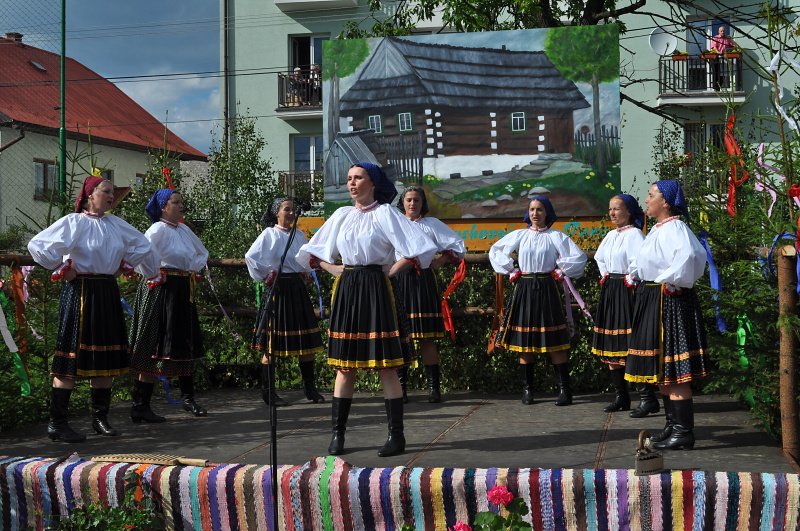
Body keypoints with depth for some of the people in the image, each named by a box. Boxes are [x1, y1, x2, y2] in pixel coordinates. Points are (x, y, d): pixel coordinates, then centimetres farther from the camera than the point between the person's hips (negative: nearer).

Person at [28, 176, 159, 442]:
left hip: (107, 293, 7)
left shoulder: (116, 224, 9)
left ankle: (100, 418, 19)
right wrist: (60, 268, -11)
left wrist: (125, 265, 16)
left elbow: (142, 245, 22)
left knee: (107, 358, 8)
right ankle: (56, 423, -2)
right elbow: (37, 245, -16)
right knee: (72, 357, -7)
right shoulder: (74, 222, -8)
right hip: (80, 292, -7)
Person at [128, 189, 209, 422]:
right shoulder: (158, 230, -11)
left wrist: (193, 270, 12)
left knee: (186, 345, 13)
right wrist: (153, 274, -17)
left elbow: (203, 252, 27)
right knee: (154, 349, -7)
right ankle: (140, 405, -2)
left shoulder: (184, 229, 12)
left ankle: (188, 398, 24)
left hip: (184, 290, 8)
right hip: (162, 289, -8)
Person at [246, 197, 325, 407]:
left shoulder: (299, 235, 11)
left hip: (298, 288, 6)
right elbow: (251, 257, -17)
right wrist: (265, 277, -11)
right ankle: (267, 392, 7)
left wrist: (306, 273, 13)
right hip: (278, 289, -6)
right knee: (271, 343, 0)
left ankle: (310, 388, 15)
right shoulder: (269, 234, -8)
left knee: (307, 341, 6)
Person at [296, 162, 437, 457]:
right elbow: (312, 250, 24)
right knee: (344, 366, 5)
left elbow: (420, 247, -12)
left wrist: (392, 269, -8)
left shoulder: (385, 214, -3)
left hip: (376, 290, -5)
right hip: (346, 291, 5)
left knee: (386, 367, -3)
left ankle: (396, 436, 3)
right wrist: (332, 268, 10)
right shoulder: (342, 215, 12)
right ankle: (337, 434, 11)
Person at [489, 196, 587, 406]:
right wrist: (510, 270, 7)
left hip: (546, 290, -3)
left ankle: (564, 388, 0)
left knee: (554, 342, -4)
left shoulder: (555, 236, 1)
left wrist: (561, 271, -2)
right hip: (524, 289, 3)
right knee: (524, 341, 3)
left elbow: (579, 257, -3)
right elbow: (495, 251, 14)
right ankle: (527, 388, 10)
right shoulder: (520, 235, 9)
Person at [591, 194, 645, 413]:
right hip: (609, 291, 9)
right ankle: (621, 396, 17)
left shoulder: (634, 234, -11)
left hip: (627, 292, -9)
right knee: (609, 346, 9)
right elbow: (600, 257, 32)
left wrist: (631, 280, -17)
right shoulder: (611, 235, 15)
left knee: (631, 344, -10)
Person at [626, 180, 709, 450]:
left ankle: (684, 433, -2)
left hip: (669, 301, -10)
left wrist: (670, 282, -23)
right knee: (661, 370, 16)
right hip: (651, 300, 10)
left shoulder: (674, 228, -17)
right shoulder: (657, 229, 13)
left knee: (673, 370, -7)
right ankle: (673, 426, 25)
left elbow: (688, 256, -36)